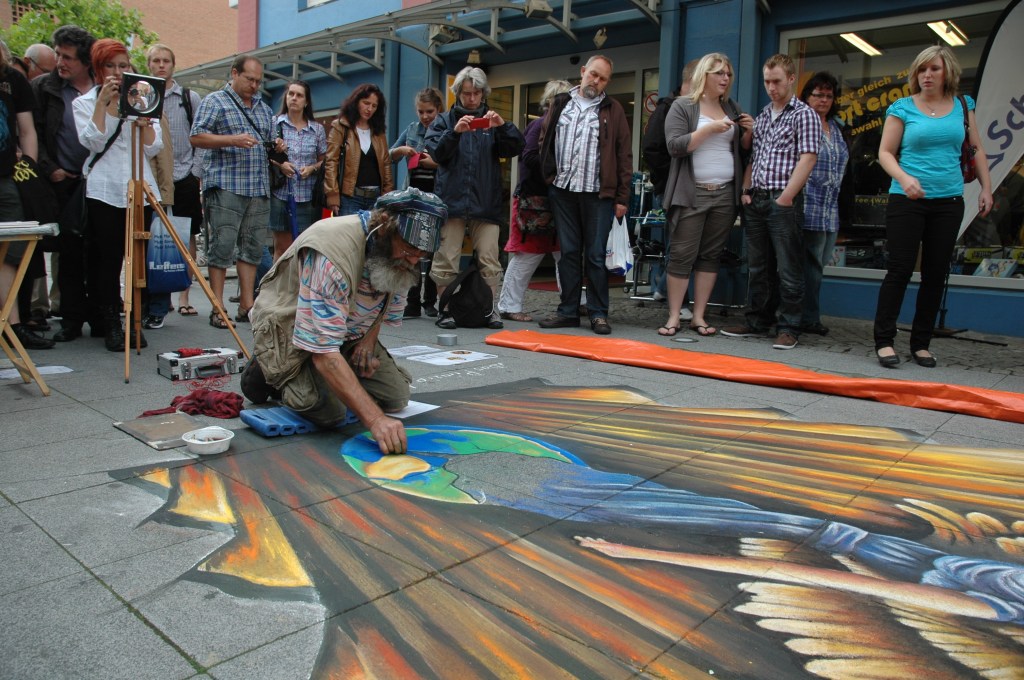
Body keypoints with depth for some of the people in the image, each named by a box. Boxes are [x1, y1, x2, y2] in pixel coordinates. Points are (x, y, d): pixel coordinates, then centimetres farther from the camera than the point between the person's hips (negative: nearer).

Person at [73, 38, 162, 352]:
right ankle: (112, 326, 5)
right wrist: (103, 103, -11)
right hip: (104, 191, -2)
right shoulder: (84, 102, 8)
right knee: (108, 261, -1)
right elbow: (93, 142, -10)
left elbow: (154, 147, 5)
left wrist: (143, 117, -9)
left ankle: (134, 323, 9)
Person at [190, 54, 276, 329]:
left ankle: (247, 305, 12)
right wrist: (232, 140, -17)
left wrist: (276, 147, 6)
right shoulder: (215, 101, 3)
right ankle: (217, 309, -1)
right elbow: (196, 137, -5)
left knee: (253, 247, 6)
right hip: (225, 186, -6)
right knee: (222, 247, -7)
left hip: (259, 189, 6)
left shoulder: (264, 108, 22)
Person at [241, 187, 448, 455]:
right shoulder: (331, 255, -38)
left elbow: (388, 305, 11)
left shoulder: (398, 255, -12)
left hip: (349, 332, 7)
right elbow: (325, 355, -41)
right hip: (289, 328, -6)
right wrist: (375, 419, -46)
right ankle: (270, 373, 3)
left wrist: (369, 339, -10)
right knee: (328, 411, -27)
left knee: (395, 397, -7)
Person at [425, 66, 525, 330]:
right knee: (447, 260, -1)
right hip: (451, 200, -1)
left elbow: (517, 148, 3)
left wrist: (503, 126, -14)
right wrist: (455, 132, -18)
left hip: (486, 204, 1)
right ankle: (446, 309, 9)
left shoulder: (491, 121, 15)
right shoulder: (445, 120, 13)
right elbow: (436, 152, -2)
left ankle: (490, 309, 7)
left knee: (489, 261, -1)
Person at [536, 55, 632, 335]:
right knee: (569, 253, 7)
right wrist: (547, 180, 2)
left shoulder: (612, 109, 6)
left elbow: (624, 154, 2)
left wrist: (622, 197, -4)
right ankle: (568, 311, 14)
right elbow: (545, 143, 12)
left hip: (598, 193, -2)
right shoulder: (560, 104, 13)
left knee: (596, 255, 0)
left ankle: (598, 313, 8)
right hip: (563, 190, 3)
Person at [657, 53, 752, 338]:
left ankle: (699, 316, 10)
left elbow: (743, 150, 19)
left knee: (711, 256, 4)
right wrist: (709, 129, -17)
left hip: (725, 195, 5)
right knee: (681, 256, -5)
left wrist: (748, 132, 0)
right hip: (691, 194, -4)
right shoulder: (682, 106, 2)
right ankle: (674, 317, 2)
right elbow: (675, 146, -11)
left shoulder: (732, 108, 16)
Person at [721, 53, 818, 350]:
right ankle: (758, 322, 20)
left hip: (783, 201, -6)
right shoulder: (762, 116, 19)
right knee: (758, 266, 11)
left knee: (788, 268, -3)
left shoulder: (804, 114, -1)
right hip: (756, 200, 7)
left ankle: (787, 328, 3)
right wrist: (746, 190, 6)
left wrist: (786, 198, -16)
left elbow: (807, 158, -10)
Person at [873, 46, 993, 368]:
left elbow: (976, 149, 16)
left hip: (949, 201, 4)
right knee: (900, 269, -6)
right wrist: (904, 178, -20)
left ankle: (921, 343, 13)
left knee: (936, 273, 5)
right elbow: (885, 152, -3)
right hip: (907, 200, -4)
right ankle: (884, 340, 0)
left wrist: (986, 187, 9)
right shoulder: (902, 107, 0)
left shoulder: (962, 105, 10)